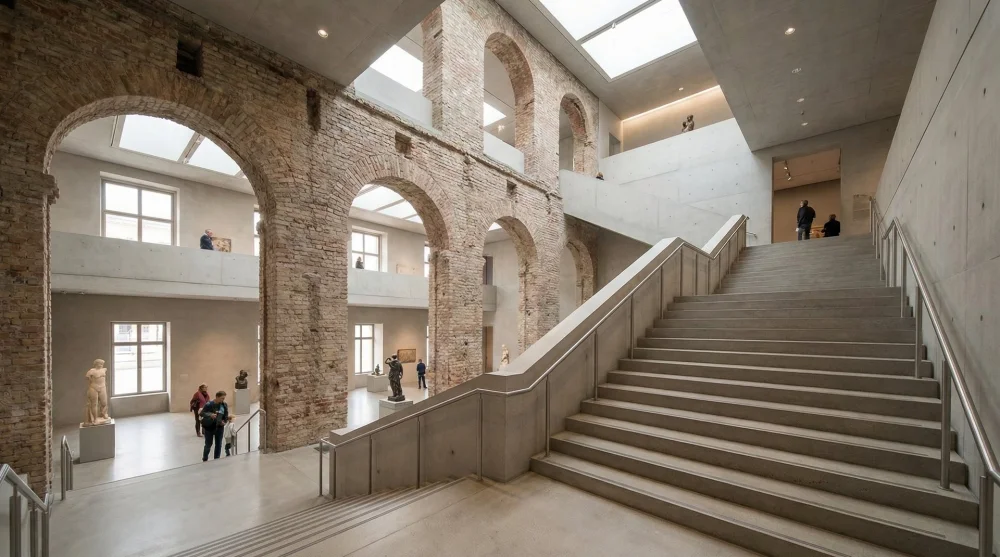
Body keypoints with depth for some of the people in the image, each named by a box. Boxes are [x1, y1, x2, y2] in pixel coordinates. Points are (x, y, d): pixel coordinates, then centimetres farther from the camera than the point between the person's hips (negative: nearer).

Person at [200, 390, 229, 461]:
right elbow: (202, 413, -14)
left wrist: (224, 421, -11)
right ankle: (205, 459, 34)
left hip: (219, 427, 3)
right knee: (208, 444, 10)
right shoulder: (209, 404, -16)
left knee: (219, 445, 10)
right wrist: (210, 415, -30)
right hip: (209, 427, -3)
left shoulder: (224, 405, -4)